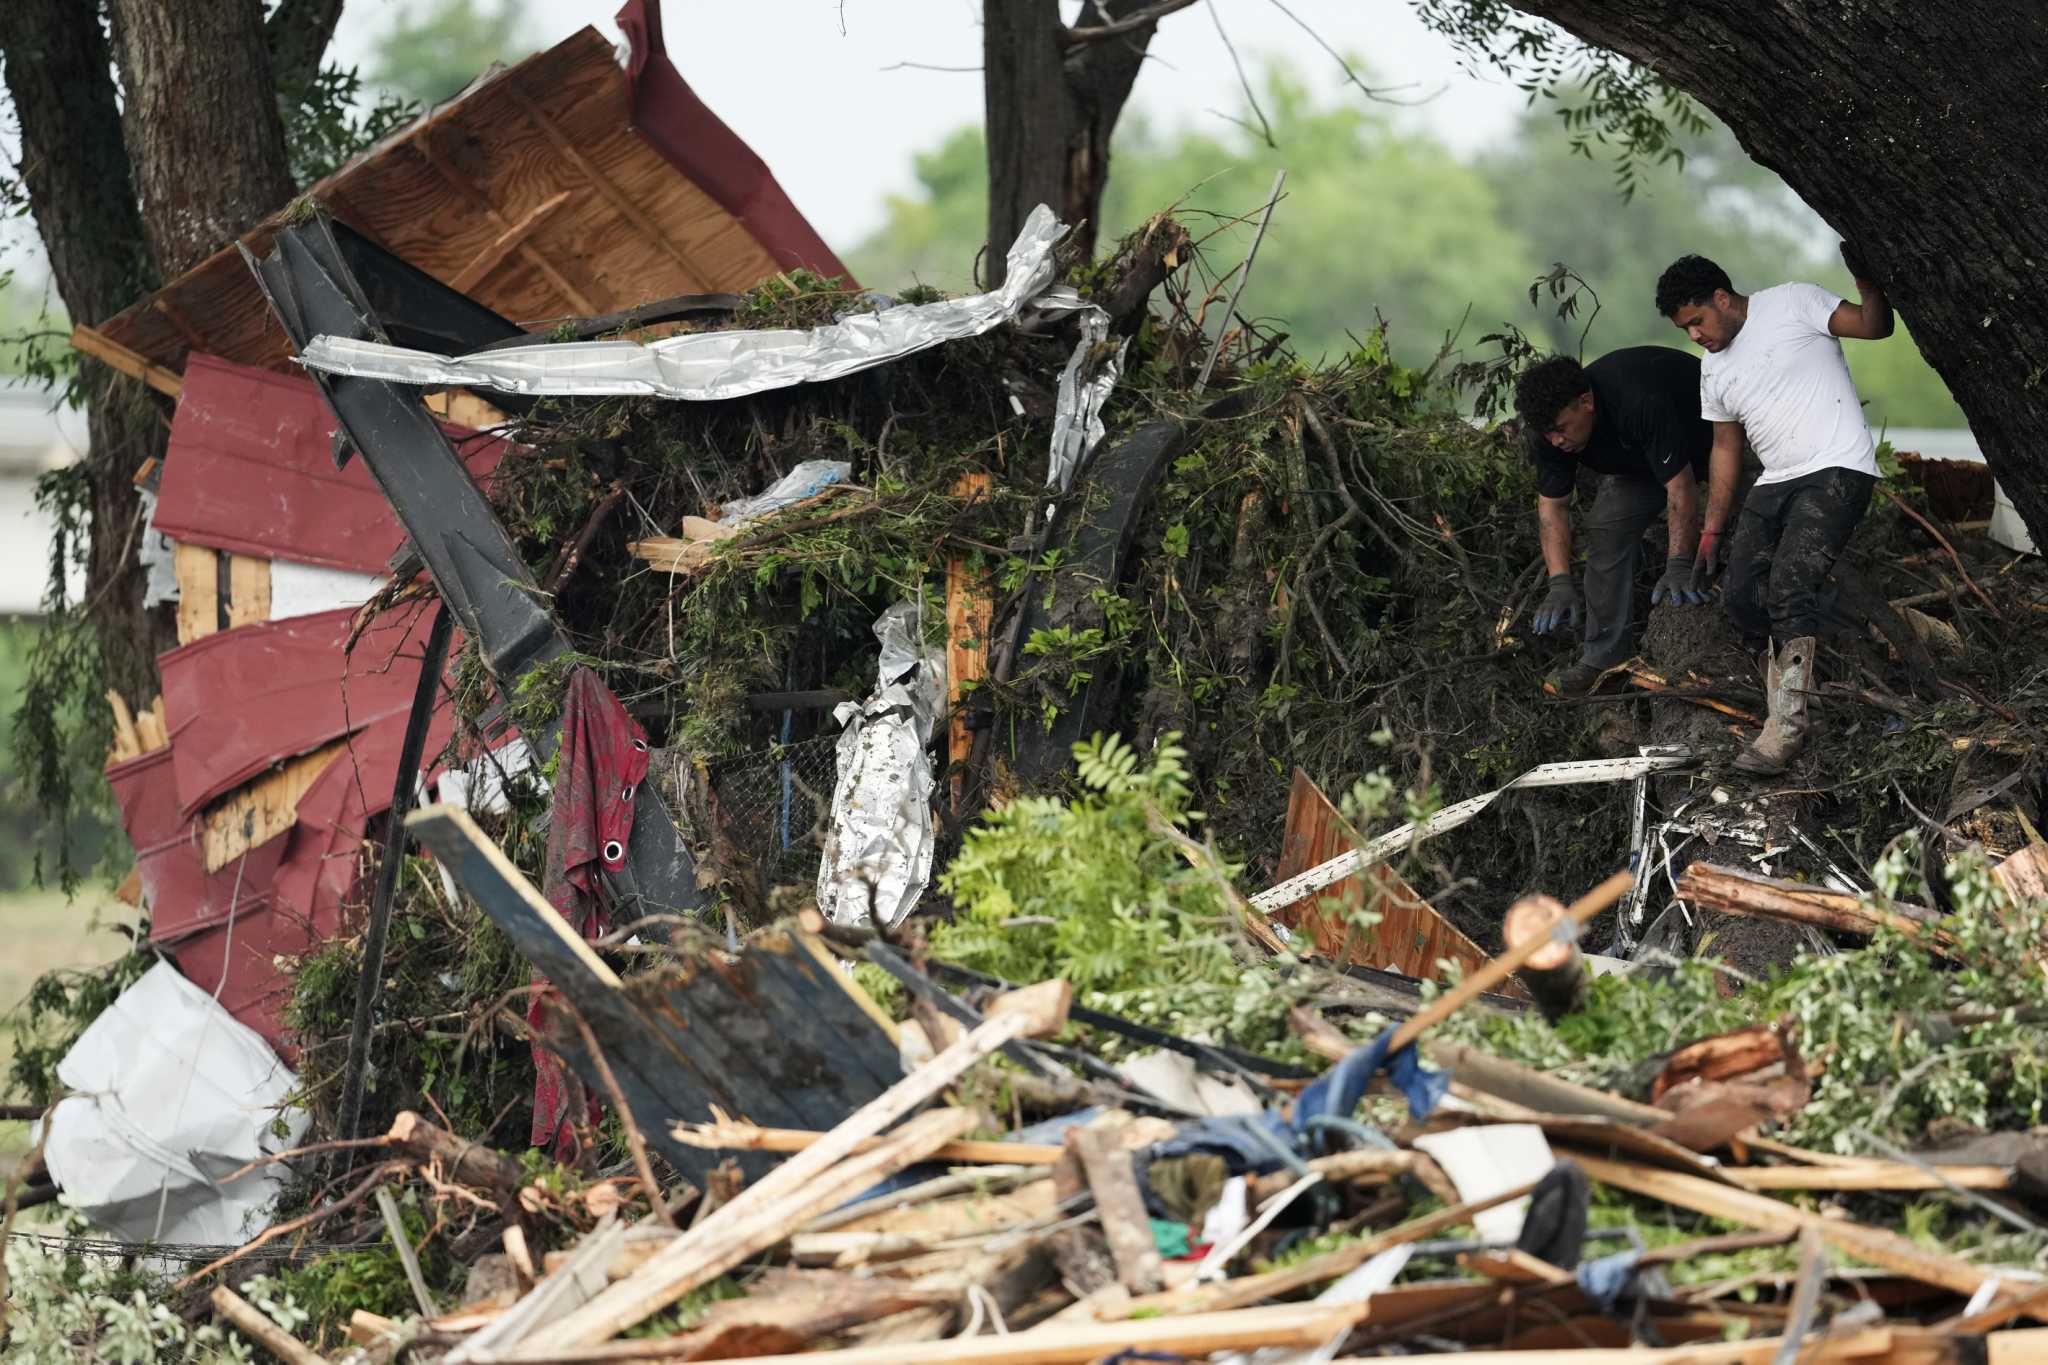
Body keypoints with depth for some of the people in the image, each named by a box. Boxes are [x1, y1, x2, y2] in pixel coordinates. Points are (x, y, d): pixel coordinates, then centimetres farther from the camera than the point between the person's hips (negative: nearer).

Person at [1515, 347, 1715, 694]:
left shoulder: (1641, 404, -44)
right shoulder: (1550, 426, -22)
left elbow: (1680, 487, -41)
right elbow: (1552, 504, -15)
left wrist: (1679, 567, -42)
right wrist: (1560, 583, -26)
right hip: (1637, 461, 6)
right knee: (1607, 528, -8)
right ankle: (1602, 659, -5)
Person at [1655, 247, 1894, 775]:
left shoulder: (1793, 304, -4)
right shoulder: (1714, 369, 16)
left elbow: (1874, 326, -9)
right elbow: (1726, 447, 23)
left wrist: (1866, 279, -29)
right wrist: (1712, 529, 21)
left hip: (1837, 471, -8)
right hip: (1776, 483, 8)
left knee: (1789, 583, -23)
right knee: (1742, 596, -3)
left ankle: (1786, 725, -22)